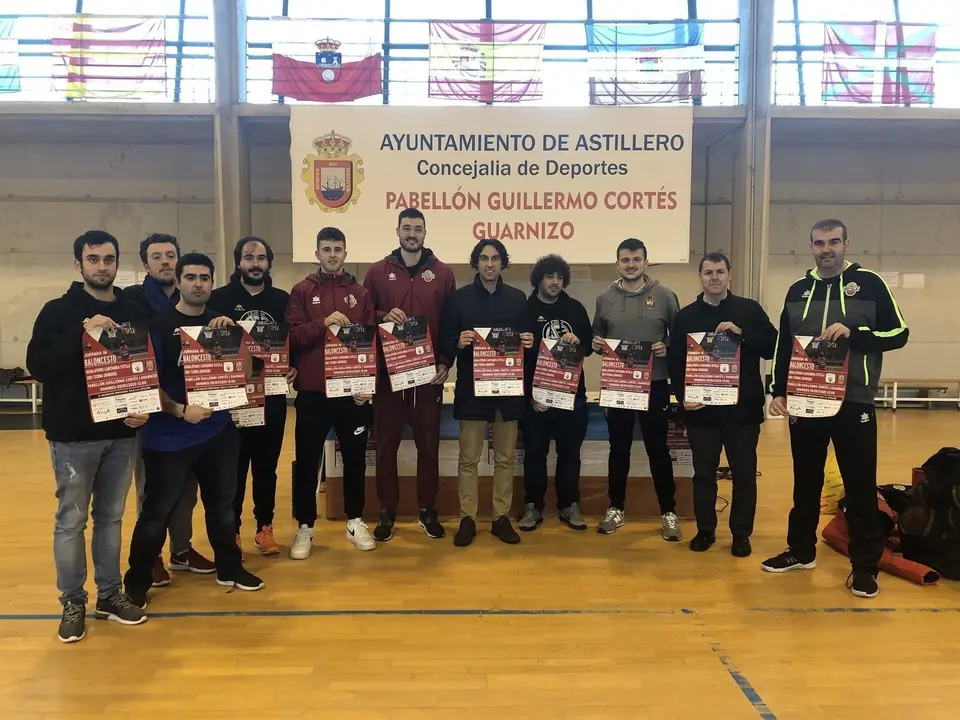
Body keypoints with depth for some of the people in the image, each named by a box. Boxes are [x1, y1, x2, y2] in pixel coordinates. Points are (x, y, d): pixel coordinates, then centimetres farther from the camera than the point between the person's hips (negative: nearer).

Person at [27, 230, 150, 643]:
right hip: (73, 435, -3)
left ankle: (109, 594, 25)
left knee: (111, 517, 13)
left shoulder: (132, 312, 6)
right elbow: (37, 365, -14)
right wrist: (82, 332, -25)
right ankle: (72, 602, 20)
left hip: (120, 433, 3)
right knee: (71, 520, 6)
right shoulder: (58, 311, -3)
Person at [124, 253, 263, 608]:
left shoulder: (220, 323, 7)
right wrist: (181, 410, -21)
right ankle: (136, 583, 20)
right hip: (169, 438, -4)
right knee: (157, 511, 4)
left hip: (218, 431, 4)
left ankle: (229, 568, 32)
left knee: (222, 503, 15)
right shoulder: (159, 325, -6)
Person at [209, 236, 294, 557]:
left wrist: (294, 366, -8)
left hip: (272, 395, 2)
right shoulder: (220, 297, 0)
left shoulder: (282, 299, 8)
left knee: (267, 465, 12)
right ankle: (231, 531, 20)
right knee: (233, 467, 5)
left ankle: (265, 527, 25)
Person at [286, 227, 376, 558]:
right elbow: (291, 337, -6)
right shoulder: (301, 291, 3)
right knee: (307, 461, 6)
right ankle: (304, 527, 19)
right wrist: (323, 323, -21)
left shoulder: (360, 293, 8)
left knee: (355, 459, 11)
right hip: (312, 392, -1)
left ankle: (355, 522, 26)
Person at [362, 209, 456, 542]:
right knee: (386, 444, 6)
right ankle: (387, 512, 19)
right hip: (388, 372, 0)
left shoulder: (443, 273, 6)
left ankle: (427, 511, 21)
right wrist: (382, 318, -14)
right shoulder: (378, 272, 5)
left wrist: (445, 363, -4)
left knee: (428, 444, 7)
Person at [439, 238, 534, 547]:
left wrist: (529, 342, -11)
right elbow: (444, 343, 0)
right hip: (471, 388, -2)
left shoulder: (518, 298, 8)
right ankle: (467, 519, 13)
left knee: (505, 458, 9)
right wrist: (459, 343, -21)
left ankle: (501, 517, 20)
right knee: (468, 458, 3)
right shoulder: (458, 298, 2)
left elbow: (528, 339, 11)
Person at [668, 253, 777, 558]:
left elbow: (772, 347, -5)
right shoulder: (685, 316, 6)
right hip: (701, 409, 1)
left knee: (744, 473, 7)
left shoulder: (750, 309, 3)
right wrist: (682, 396, -8)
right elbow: (674, 362, 4)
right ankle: (705, 530, 24)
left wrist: (741, 333, -18)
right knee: (703, 473, 10)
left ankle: (741, 533, 22)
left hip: (743, 408, -1)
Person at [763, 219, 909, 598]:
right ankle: (801, 551, 27)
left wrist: (853, 334, -19)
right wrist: (778, 391, 5)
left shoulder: (869, 283, -1)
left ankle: (865, 565, 15)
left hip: (854, 404, -3)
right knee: (806, 482, 13)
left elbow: (898, 333, -4)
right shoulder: (798, 290, 9)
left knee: (860, 487, 3)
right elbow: (783, 347, 11)